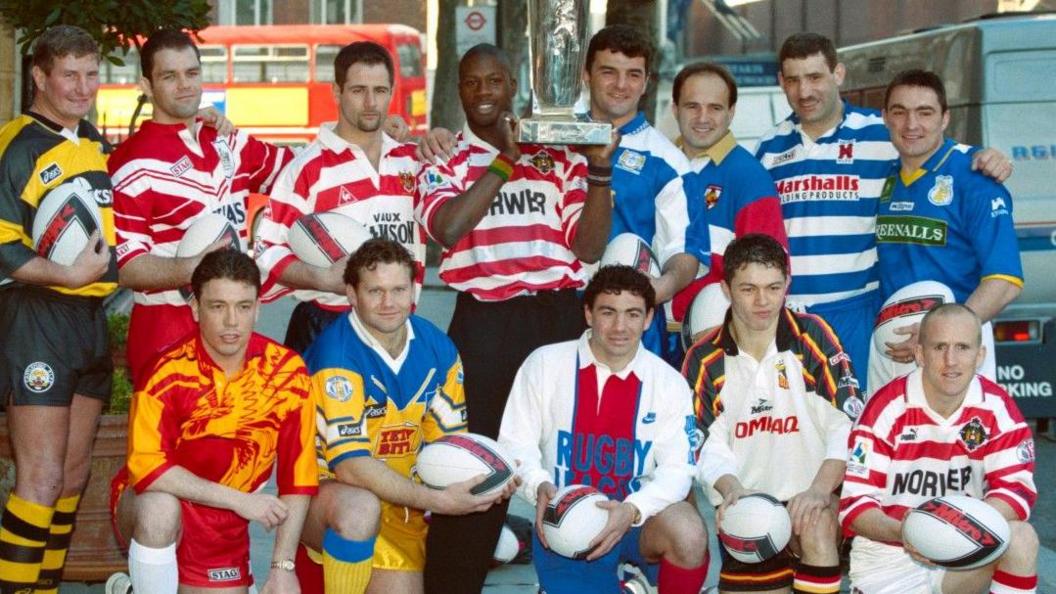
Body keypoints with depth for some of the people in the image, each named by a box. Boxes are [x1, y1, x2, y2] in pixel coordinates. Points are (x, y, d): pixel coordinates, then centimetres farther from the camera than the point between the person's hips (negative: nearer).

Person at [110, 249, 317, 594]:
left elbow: (297, 478, -7)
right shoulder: (169, 373, -20)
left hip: (224, 521, 4)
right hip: (157, 504, -3)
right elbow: (146, 467, -27)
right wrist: (241, 500, -27)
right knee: (161, 508, -36)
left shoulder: (287, 372, -11)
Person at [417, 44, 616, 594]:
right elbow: (448, 228, -13)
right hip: (483, 324, -2)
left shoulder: (560, 155, 11)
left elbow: (588, 246, 3)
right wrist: (505, 158, -8)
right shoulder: (444, 161, 8)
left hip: (559, 316, 2)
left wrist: (599, 168, -6)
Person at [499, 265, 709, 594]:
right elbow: (515, 443, -3)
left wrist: (633, 510, -28)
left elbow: (676, 469, -8)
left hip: (640, 519, 0)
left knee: (688, 534, -31)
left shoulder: (668, 382, -3)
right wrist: (538, 485, -25)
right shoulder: (544, 363, -5)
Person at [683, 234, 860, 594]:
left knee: (815, 525, -34)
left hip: (812, 499, -3)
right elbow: (709, 445, -4)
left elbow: (848, 423, -12)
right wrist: (731, 489, -26)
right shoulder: (705, 360, 1)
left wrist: (820, 489, -27)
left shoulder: (812, 337, -5)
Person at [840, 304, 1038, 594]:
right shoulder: (887, 408, -14)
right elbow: (854, 503, -15)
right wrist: (904, 532, -35)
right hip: (887, 559, -2)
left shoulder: (997, 407, -6)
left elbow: (1017, 489, -12)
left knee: (1021, 538, -25)